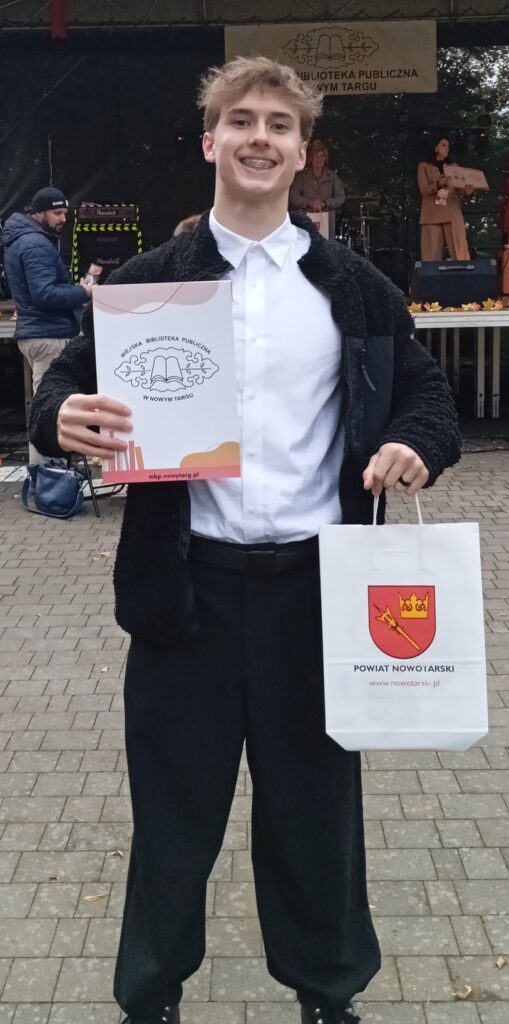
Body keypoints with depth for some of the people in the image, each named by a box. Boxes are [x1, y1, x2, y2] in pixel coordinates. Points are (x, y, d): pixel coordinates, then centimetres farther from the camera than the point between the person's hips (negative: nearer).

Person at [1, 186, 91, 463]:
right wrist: (83, 292, -17)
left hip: (37, 332, 11)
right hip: (49, 335, -11)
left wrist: (74, 289, 10)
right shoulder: (36, 244, -15)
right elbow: (45, 294, -25)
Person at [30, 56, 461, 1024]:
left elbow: (425, 389, 12)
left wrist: (417, 446, -11)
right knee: (174, 802, 11)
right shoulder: (150, 279, 3)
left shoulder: (354, 285, 5)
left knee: (317, 797, 14)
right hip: (188, 582, 0)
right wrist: (63, 417, -22)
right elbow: (66, 384, 3)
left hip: (314, 580, 1)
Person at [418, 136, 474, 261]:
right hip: (432, 214, -2)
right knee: (432, 254, -6)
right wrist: (438, 184, -24)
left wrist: (467, 191, -15)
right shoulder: (424, 166, 11)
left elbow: (459, 189, 9)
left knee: (460, 252, -9)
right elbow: (423, 189, -4)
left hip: (453, 213, 2)